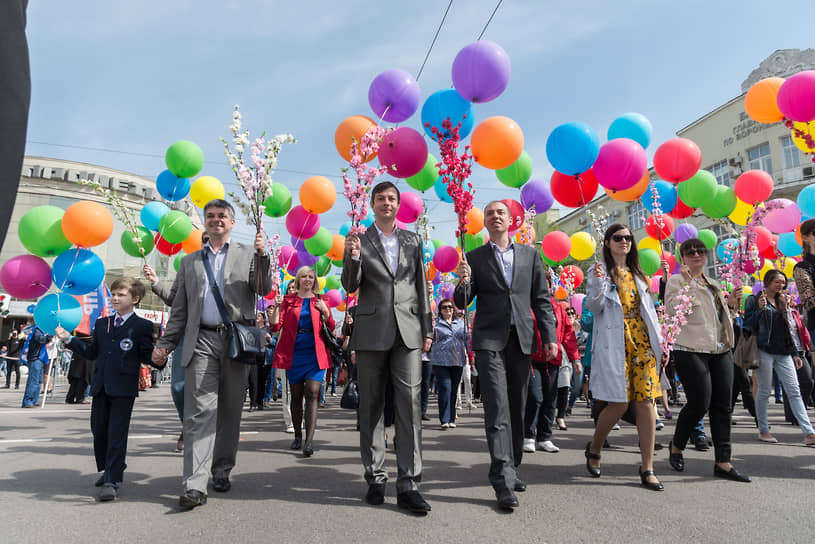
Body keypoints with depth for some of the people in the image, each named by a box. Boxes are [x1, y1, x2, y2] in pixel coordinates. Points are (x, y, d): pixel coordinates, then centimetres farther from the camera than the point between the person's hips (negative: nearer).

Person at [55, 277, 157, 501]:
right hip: (101, 387, 6)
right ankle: (109, 469, 35)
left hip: (124, 388, -6)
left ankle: (112, 481, 0)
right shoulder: (101, 324, 15)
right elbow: (91, 352, 18)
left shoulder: (142, 326, -3)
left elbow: (147, 356, -5)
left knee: (117, 433, -5)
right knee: (99, 430, 14)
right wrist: (69, 339, 12)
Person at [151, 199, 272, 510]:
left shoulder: (248, 254, 12)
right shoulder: (189, 262, 19)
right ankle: (195, 486, -8)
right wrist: (164, 344, 11)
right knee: (199, 411, -8)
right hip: (201, 341, 1)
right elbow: (179, 310, 18)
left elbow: (264, 290, -1)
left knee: (230, 411, 7)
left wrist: (262, 257, -16)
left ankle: (222, 471, 22)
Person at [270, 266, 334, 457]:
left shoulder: (320, 301, 10)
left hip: (314, 353, -1)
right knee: (296, 396, 9)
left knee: (312, 394, -10)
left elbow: (331, 327, 9)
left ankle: (309, 441, -13)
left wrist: (325, 311, -8)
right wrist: (276, 307, -13)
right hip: (293, 353, 1)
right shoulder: (288, 300, 9)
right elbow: (275, 326, 2)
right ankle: (297, 436, 24)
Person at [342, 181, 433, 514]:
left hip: (408, 331, 1)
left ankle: (408, 484, 1)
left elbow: (421, 287, 13)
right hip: (371, 332, -1)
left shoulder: (413, 241, 13)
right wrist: (352, 257, -20)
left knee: (410, 405, -4)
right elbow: (350, 286, -1)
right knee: (371, 407, 6)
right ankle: (375, 478, 18)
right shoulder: (359, 240, 6)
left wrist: (427, 328, 7)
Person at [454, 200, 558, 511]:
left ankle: (511, 469, 24)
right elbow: (462, 304, 5)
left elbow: (541, 299, 12)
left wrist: (550, 337, 3)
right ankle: (503, 481, -9)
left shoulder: (530, 254, 13)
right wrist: (463, 282, -17)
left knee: (517, 409, 10)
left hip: (522, 339, 3)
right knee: (497, 410, -11)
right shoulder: (475, 258, 8)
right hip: (489, 340, -3)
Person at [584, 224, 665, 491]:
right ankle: (594, 449, 20)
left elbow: (648, 309, 21)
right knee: (619, 403, -7)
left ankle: (647, 468, 5)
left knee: (646, 401, -1)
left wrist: (659, 339, 14)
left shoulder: (637, 274, 20)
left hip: (642, 343, 6)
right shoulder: (601, 271, 2)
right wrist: (598, 283, -24)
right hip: (615, 345, -5)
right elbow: (593, 307, -7)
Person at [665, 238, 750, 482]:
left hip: (720, 350, 8)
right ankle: (676, 446, 14)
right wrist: (686, 282, -19)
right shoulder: (676, 280, -1)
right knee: (699, 403, -10)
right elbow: (672, 311, -16)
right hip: (691, 349, -7)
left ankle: (723, 462, 10)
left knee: (722, 405, 4)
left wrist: (729, 299, 15)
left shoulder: (711, 284, 21)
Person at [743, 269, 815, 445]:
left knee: (794, 392, -1)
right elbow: (748, 325, -5)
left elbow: (791, 329, 19)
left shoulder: (783, 302, 18)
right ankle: (763, 431, 10)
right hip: (764, 351, -5)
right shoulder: (755, 300, 1)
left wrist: (796, 353, 13)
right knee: (765, 391, 0)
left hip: (784, 353, 5)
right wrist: (760, 310, -18)